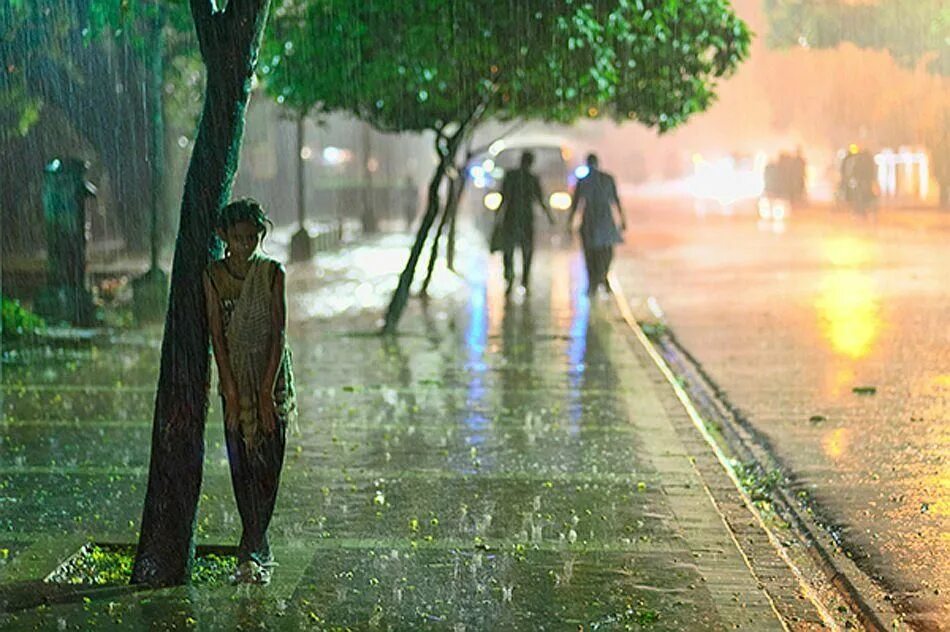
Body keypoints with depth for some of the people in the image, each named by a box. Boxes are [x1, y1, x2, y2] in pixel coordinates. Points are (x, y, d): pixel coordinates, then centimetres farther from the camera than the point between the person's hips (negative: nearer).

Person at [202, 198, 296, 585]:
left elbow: (278, 333, -8)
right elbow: (217, 335, -4)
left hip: (271, 378, -1)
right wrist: (231, 391, -10)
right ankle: (260, 553, 13)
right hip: (236, 379, 1)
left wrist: (267, 391, -14)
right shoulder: (213, 276, -2)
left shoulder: (272, 273, -5)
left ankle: (250, 553, 0)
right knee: (241, 466, 2)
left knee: (267, 464, -5)